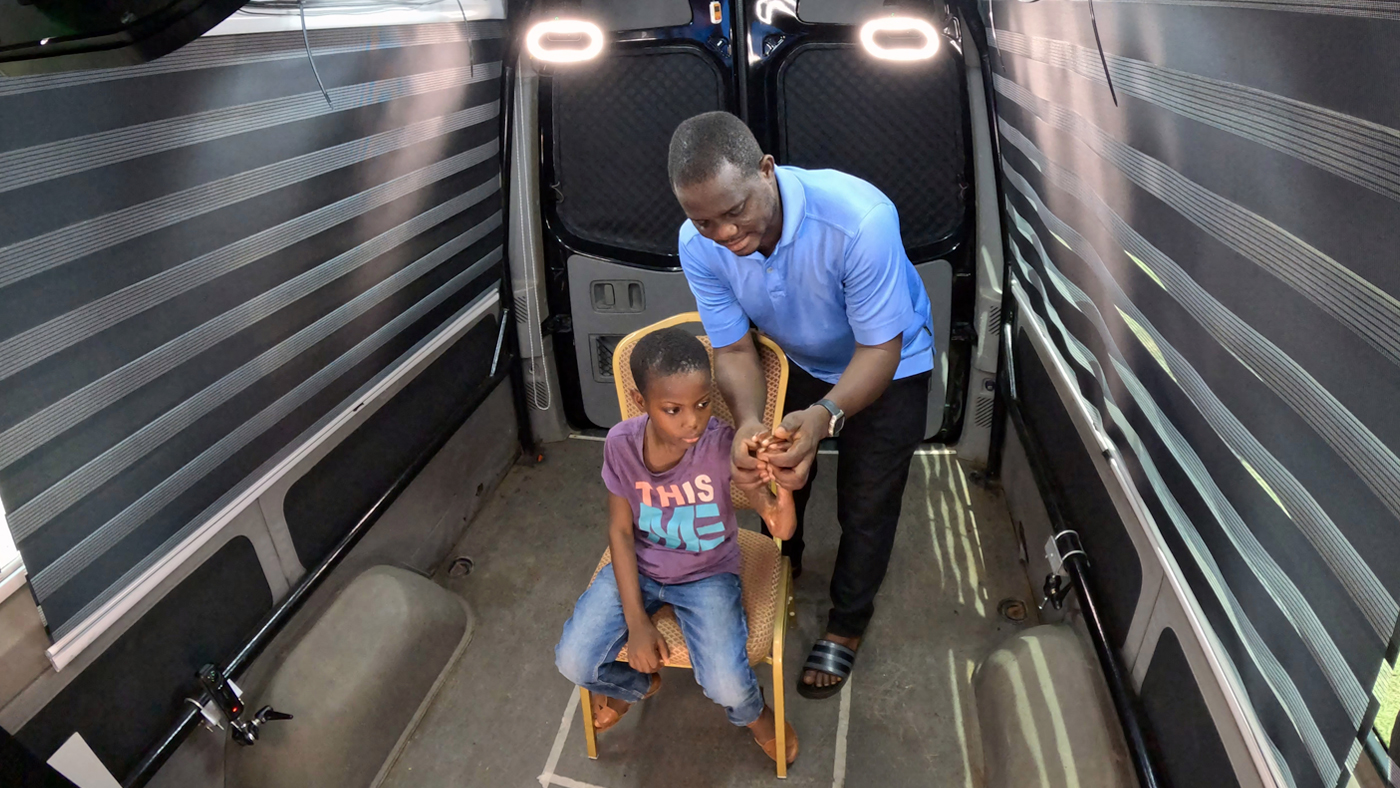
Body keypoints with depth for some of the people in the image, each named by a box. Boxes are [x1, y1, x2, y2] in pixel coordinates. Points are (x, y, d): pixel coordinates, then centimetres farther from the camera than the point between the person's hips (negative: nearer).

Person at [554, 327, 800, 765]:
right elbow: (620, 531, -9)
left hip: (708, 573, -2)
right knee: (574, 664, -10)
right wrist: (636, 621, -13)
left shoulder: (721, 443, -25)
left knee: (726, 686, -19)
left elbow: (779, 518, -31)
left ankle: (753, 713, 22)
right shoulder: (621, 443, -19)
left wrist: (781, 518, -57)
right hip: (638, 567, 2)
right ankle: (640, 683, 26)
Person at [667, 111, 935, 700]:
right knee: (773, 470, 19)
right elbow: (733, 349, -19)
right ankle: (781, 563, 53)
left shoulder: (859, 220, -42)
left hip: (886, 364, -3)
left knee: (866, 506, 5)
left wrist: (823, 416, -51)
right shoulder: (699, 244, -27)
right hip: (794, 360, 4)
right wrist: (748, 420, -41)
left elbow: (880, 348, -33)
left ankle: (847, 623, 34)